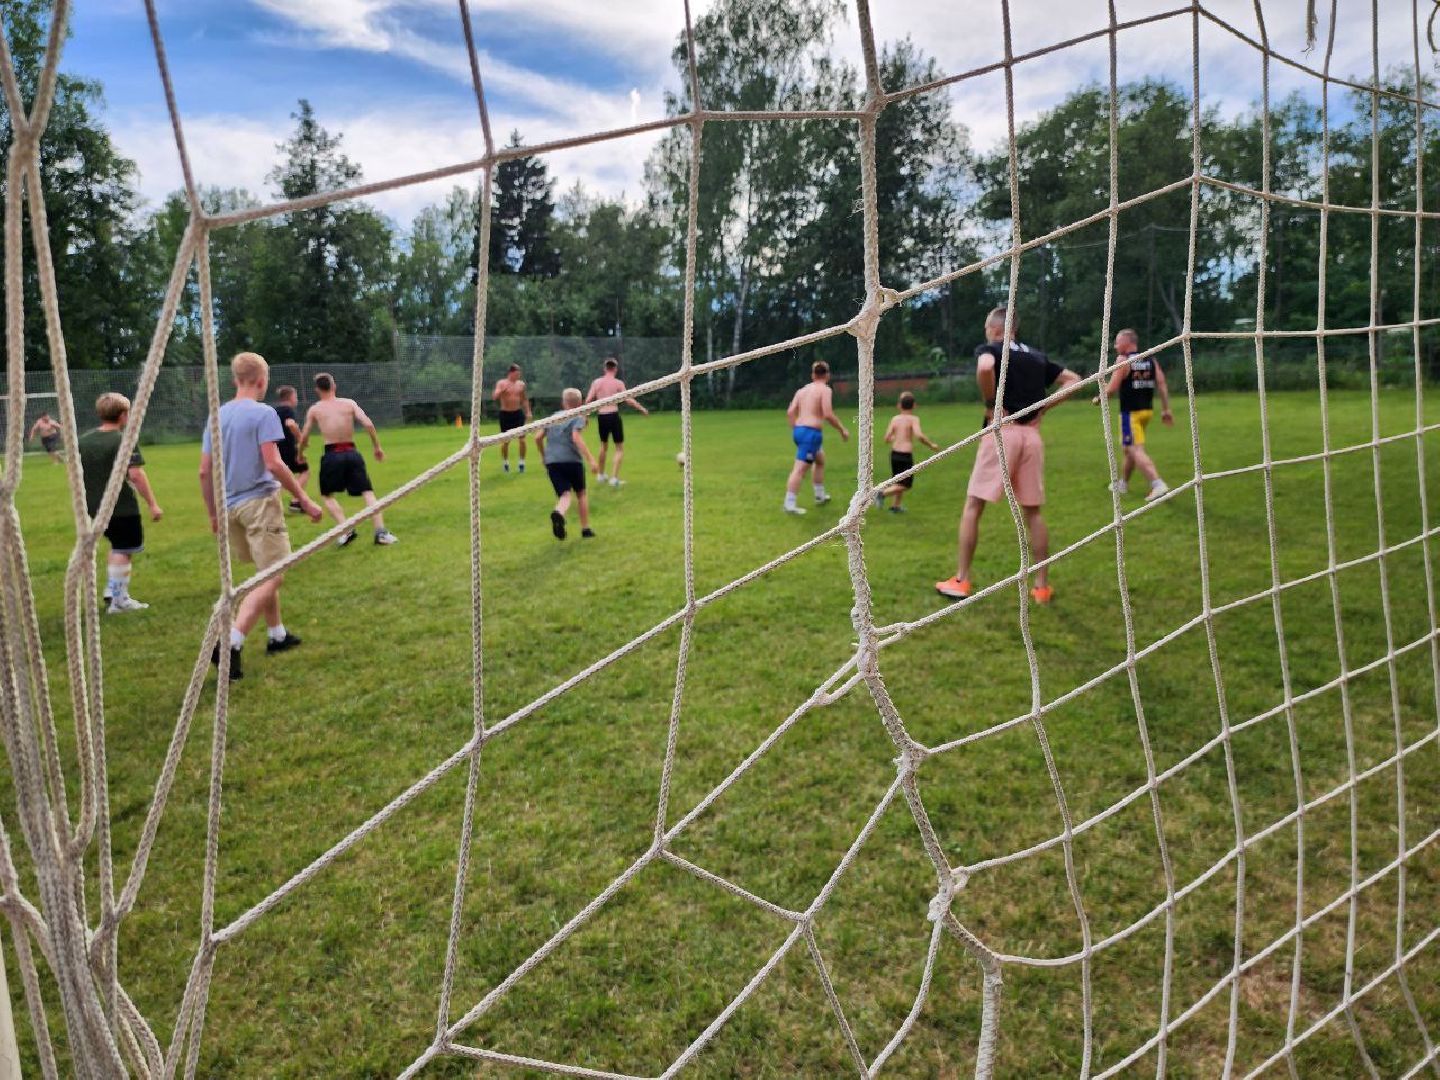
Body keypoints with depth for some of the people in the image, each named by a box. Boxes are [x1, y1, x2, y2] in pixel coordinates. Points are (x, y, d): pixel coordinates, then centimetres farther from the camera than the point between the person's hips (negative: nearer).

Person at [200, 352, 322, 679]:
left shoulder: (217, 416, 11)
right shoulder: (263, 413, -8)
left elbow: (204, 472, 11)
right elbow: (274, 464, -17)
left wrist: (213, 514, 20)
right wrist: (304, 499, -11)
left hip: (231, 506, 8)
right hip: (261, 503, -8)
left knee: (266, 573, 21)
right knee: (272, 577, -7)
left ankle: (277, 635, 30)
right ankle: (230, 643, -20)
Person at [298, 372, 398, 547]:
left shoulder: (314, 410, 5)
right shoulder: (349, 403, 6)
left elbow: (304, 437, 10)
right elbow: (368, 424, -5)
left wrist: (300, 454, 28)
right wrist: (377, 447, 4)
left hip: (332, 455, -1)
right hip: (352, 453, 1)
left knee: (327, 495, 17)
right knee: (367, 492, 5)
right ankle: (380, 531, -8)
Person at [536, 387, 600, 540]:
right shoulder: (578, 418, 2)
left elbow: (538, 437, 16)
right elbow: (576, 437, -16)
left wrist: (543, 455, 32)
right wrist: (590, 459, -21)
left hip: (551, 462, 3)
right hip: (571, 460, -3)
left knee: (564, 495, -4)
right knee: (581, 493, 17)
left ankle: (558, 513, -38)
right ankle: (585, 529, 20)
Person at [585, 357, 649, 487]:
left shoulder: (596, 382, 3)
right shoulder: (618, 383, -5)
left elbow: (588, 401, 0)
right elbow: (629, 401, -10)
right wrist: (642, 409, 2)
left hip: (601, 416, 4)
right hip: (614, 415, -4)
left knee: (604, 445, 24)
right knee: (620, 448, 6)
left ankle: (601, 475, 33)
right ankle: (614, 477, -5)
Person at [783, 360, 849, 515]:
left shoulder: (802, 390, 15)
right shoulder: (825, 389, -5)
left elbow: (790, 412, 7)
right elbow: (828, 415, -16)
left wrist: (795, 431, 18)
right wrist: (842, 429, -4)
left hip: (798, 430, 8)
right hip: (812, 432, -8)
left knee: (820, 460, 27)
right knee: (800, 469, -9)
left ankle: (820, 496, 36)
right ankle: (789, 505, -11)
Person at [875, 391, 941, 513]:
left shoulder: (895, 419, 5)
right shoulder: (913, 419, -7)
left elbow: (887, 438, 2)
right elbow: (919, 435, -22)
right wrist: (931, 445, -7)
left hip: (894, 453, 6)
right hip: (906, 455, -6)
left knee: (900, 481, 22)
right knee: (906, 485, 4)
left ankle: (895, 506, 23)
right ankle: (883, 493, -13)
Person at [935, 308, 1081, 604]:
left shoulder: (989, 349, 1)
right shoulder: (1038, 357, 18)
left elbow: (985, 368, -23)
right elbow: (1073, 380, 18)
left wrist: (992, 404, -11)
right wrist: (1042, 407, 10)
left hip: (1002, 432, -5)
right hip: (1032, 435, 5)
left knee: (973, 506, 4)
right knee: (1032, 512, 10)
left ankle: (961, 581, 6)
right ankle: (1042, 587, 12)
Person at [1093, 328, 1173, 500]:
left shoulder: (1122, 360, -9)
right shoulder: (1151, 360, 9)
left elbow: (1112, 388, -14)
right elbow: (1162, 384, 2)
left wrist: (1098, 399, 4)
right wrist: (1166, 409, 4)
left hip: (1130, 412, -8)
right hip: (1147, 409, 8)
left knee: (1136, 450, -10)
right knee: (1130, 447, 22)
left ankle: (1158, 484, -24)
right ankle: (1123, 483, 34)